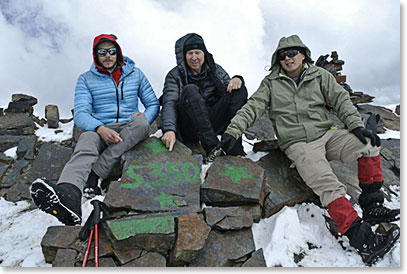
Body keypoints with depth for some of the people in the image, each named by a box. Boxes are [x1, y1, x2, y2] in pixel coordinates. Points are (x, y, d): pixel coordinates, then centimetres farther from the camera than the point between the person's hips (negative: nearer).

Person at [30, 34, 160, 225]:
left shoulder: (135, 74, 14)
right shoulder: (86, 79, 10)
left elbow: (153, 104, 15)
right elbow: (80, 113, -4)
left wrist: (144, 118, -10)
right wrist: (100, 128, -26)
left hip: (130, 131, 1)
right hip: (99, 131, -1)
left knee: (141, 122, -35)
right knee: (87, 140, -37)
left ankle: (93, 176, -40)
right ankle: (69, 195, -68)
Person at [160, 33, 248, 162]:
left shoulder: (216, 70, 14)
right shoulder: (175, 75, 3)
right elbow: (169, 104, -13)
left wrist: (237, 79, -18)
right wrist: (169, 130, -32)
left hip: (214, 123, 3)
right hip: (189, 130, -3)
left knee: (240, 90, -15)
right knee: (190, 90, -28)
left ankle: (235, 150, -31)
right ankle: (211, 148, -40)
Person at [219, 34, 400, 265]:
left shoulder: (320, 75, 14)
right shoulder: (272, 83, 10)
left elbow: (341, 100, 7)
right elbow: (252, 108, 2)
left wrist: (356, 125, -10)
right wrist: (232, 131, -12)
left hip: (326, 134, 4)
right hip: (298, 145, -3)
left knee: (369, 142, -21)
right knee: (329, 187, -24)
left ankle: (372, 206, -9)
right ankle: (363, 240, -28)